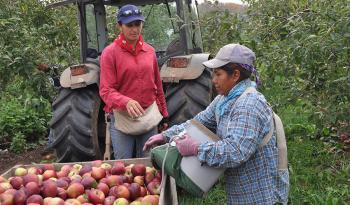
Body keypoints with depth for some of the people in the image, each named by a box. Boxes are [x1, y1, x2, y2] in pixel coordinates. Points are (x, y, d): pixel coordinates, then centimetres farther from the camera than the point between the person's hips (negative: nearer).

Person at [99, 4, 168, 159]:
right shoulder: (110, 52, -6)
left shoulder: (150, 51, 8)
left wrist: (163, 114, 16)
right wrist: (126, 102, -30)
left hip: (149, 117, 4)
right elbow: (106, 90, -12)